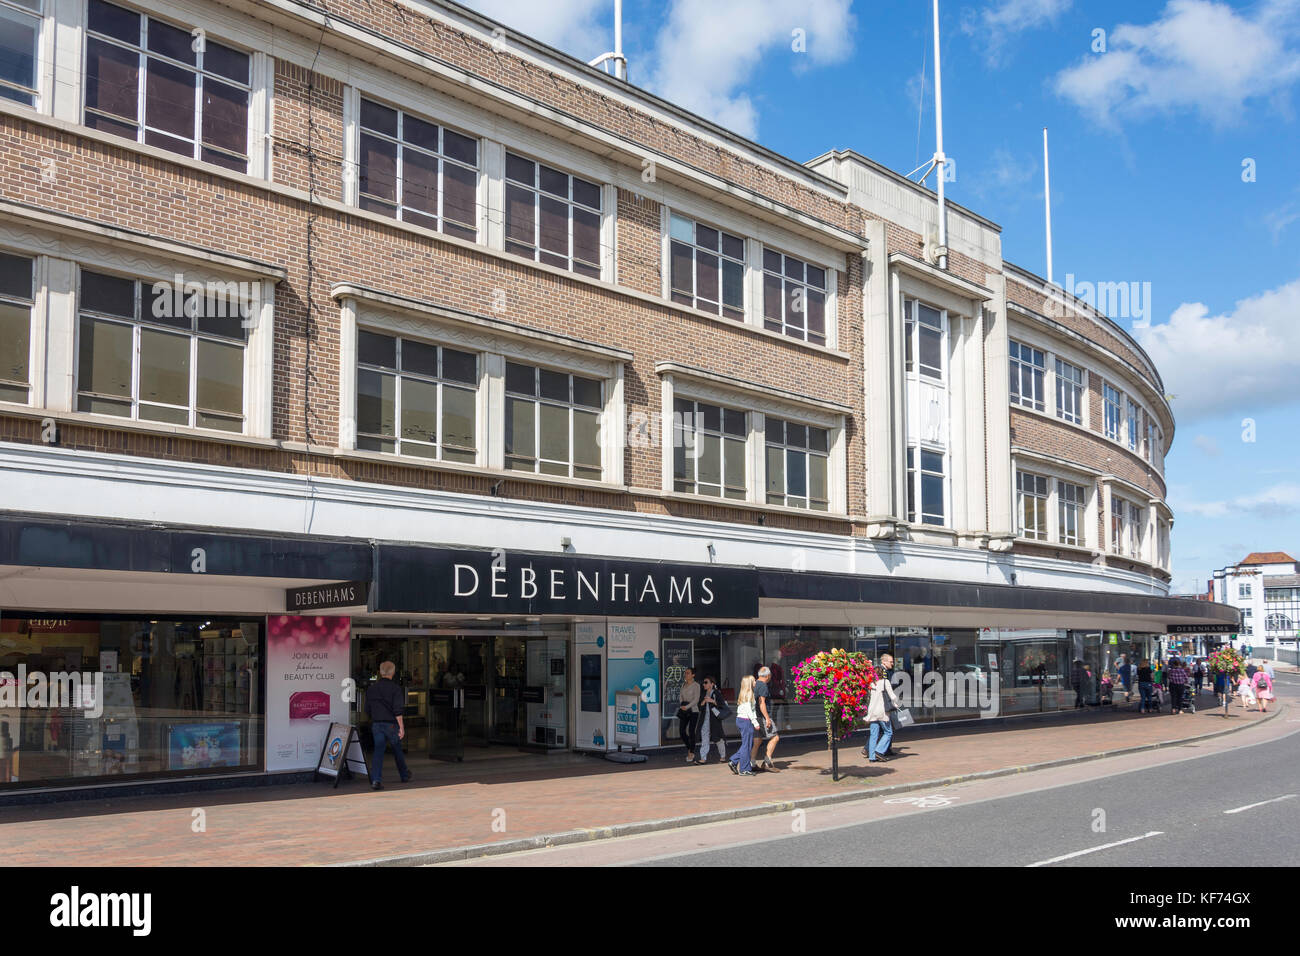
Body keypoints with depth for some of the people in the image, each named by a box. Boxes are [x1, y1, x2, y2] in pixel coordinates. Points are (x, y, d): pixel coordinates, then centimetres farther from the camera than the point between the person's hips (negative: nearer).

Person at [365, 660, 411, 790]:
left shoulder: (372, 688, 6)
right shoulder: (395, 688, -10)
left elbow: (367, 710, 12)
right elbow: (398, 710, -15)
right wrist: (401, 727, -14)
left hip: (376, 724, 3)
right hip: (391, 724, -3)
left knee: (378, 751, 0)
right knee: (397, 750, 13)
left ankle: (375, 780, -14)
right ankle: (404, 776, 30)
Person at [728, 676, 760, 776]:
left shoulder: (742, 694, 15)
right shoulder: (749, 694, -13)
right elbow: (748, 710, -19)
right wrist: (755, 722, -18)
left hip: (739, 719, 9)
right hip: (746, 721, -9)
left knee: (747, 744, 16)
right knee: (746, 745, -3)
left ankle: (733, 761, 13)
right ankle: (744, 769, 2)